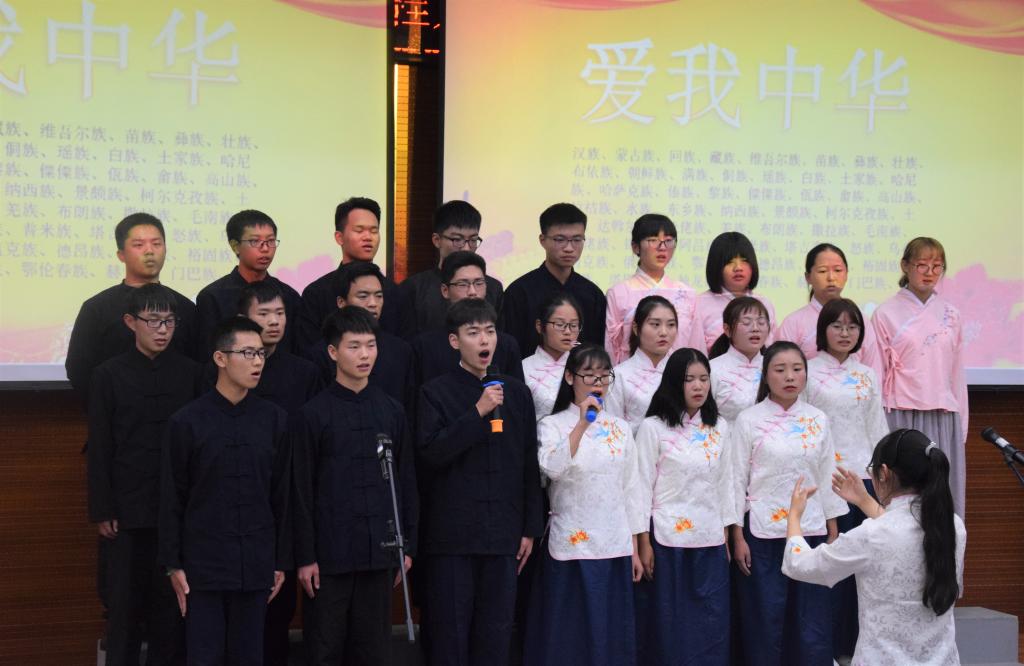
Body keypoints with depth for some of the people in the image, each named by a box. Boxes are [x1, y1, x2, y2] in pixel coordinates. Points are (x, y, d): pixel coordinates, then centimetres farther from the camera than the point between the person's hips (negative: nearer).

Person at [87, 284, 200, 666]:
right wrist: (102, 511, -3)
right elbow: (99, 449, 1)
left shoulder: (189, 372, 4)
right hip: (129, 507, -1)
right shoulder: (109, 375, 1)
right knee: (126, 600, 4)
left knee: (172, 602, 5)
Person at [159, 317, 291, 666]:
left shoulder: (275, 420, 3)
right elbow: (172, 500, 0)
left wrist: (282, 561, 5)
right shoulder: (187, 421, -3)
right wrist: (173, 564, -2)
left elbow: (282, 496, 6)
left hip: (256, 564, 2)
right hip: (203, 562, -2)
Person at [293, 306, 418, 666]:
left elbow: (406, 481, 11)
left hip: (379, 549, 3)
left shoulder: (392, 410, 8)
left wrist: (408, 545, 8)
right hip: (331, 551, -3)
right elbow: (302, 490, -3)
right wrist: (304, 557, -6)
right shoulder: (314, 413, -3)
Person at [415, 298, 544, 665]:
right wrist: (477, 412, -18)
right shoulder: (436, 393, 0)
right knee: (449, 635, 1)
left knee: (496, 635, 6)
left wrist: (530, 528, 10)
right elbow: (429, 453, -14)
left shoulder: (516, 393, 10)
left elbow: (529, 466, 12)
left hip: (502, 536, 3)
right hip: (451, 535, -3)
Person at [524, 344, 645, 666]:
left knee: (611, 633, 8)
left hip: (615, 547, 4)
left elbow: (630, 489, 11)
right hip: (571, 547, -4)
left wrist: (635, 549, 10)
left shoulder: (621, 428, 9)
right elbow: (553, 468, -23)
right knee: (570, 633, 1)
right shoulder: (552, 425, -3)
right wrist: (582, 424, -25)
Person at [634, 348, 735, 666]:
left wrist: (726, 537, 9)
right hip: (667, 540, -4)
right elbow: (643, 485, -5)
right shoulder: (653, 427, -4)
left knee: (710, 625, 5)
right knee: (668, 624, 3)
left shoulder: (719, 427, 8)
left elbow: (725, 483, 12)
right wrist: (644, 542, -7)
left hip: (710, 542, 4)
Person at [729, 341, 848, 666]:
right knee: (764, 619, 3)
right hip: (763, 533, -2)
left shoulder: (818, 420, 5)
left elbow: (827, 478, 9)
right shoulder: (748, 420, -3)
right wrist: (738, 538, -6)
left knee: (813, 620, 5)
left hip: (810, 531, 3)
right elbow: (738, 480, -3)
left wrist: (833, 534, 7)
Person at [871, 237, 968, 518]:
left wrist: (960, 427, 11)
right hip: (902, 416, -3)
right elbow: (877, 374, 1)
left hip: (943, 419, 3)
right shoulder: (886, 314, -1)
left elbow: (957, 372, 12)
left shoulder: (950, 315, 9)